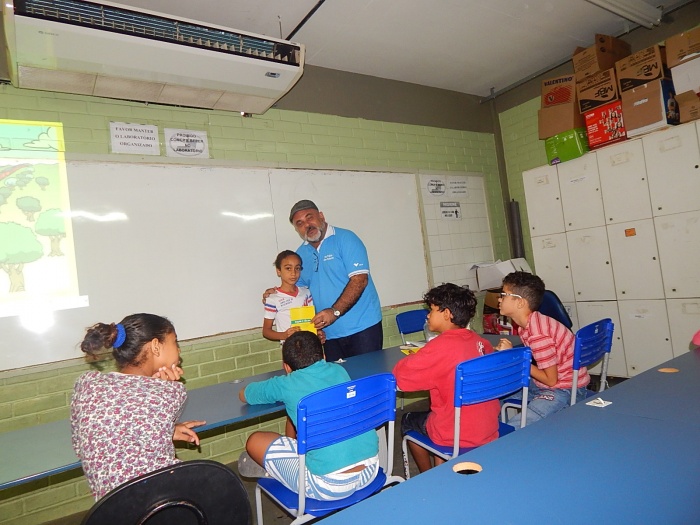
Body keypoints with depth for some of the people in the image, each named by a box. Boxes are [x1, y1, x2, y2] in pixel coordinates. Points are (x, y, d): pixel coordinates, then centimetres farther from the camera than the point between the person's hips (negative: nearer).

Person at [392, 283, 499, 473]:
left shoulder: (441, 346, -23)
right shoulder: (477, 340, -3)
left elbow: (399, 375, -24)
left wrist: (415, 357, -2)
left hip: (459, 436, -6)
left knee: (408, 421, 21)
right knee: (435, 411, 30)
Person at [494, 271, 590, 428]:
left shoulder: (538, 335, -28)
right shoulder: (530, 323, 0)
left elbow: (550, 379, -22)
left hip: (565, 390, -10)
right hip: (544, 383, 10)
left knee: (511, 431, -28)